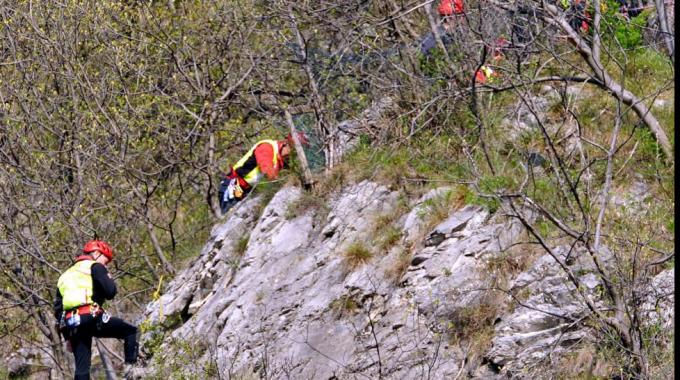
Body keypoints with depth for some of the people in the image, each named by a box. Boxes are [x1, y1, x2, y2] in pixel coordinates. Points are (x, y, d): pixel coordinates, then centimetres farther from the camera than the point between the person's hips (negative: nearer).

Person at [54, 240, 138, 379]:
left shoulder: (65, 275, 30)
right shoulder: (95, 267, 9)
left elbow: (58, 310, 26)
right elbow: (110, 292, -4)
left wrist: (67, 336, 28)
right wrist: (109, 279, 18)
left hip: (71, 324, 6)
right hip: (91, 317, -6)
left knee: (82, 368, 10)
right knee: (130, 331, 11)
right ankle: (130, 367, -4)